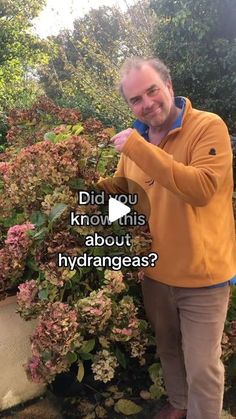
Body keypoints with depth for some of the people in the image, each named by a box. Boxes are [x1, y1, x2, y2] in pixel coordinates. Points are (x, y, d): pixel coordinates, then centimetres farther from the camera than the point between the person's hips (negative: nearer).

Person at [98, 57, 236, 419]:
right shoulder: (135, 138, 2)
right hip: (155, 272, 6)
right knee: (167, 350, 26)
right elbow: (121, 187, 15)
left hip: (201, 275, -6)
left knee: (202, 368, 8)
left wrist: (139, 148, -31)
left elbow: (202, 189, -31)